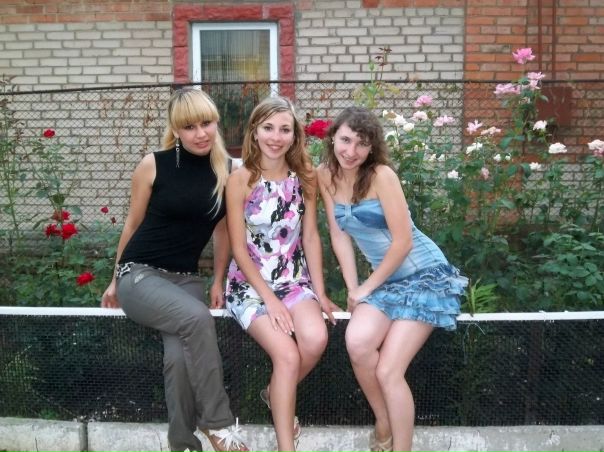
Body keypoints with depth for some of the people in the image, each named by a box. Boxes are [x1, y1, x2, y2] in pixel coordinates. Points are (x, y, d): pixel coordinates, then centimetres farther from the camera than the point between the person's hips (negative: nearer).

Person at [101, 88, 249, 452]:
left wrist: (218, 283, 9)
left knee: (180, 356, -27)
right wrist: (116, 281, 14)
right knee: (197, 318, -33)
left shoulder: (226, 172, 1)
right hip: (140, 274, -2)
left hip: (186, 278, 3)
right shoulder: (153, 165, -6)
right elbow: (133, 224, 5)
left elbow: (223, 230, 12)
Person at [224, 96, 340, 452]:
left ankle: (276, 394, 7)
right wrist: (270, 299, -15)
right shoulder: (240, 180, -10)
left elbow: (311, 237, 3)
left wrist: (320, 293, -2)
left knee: (317, 339, -25)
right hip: (250, 285, -3)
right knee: (287, 355, -23)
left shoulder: (305, 177, 1)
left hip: (295, 281, 3)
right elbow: (239, 250, -10)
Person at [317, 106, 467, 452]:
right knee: (357, 343, -22)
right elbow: (339, 235, 2)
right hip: (385, 278, 5)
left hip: (425, 276, -5)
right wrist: (352, 288, -5)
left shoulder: (381, 175, -19)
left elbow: (403, 242, -19)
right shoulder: (326, 175, -2)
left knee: (388, 371, -14)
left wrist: (367, 288, -9)